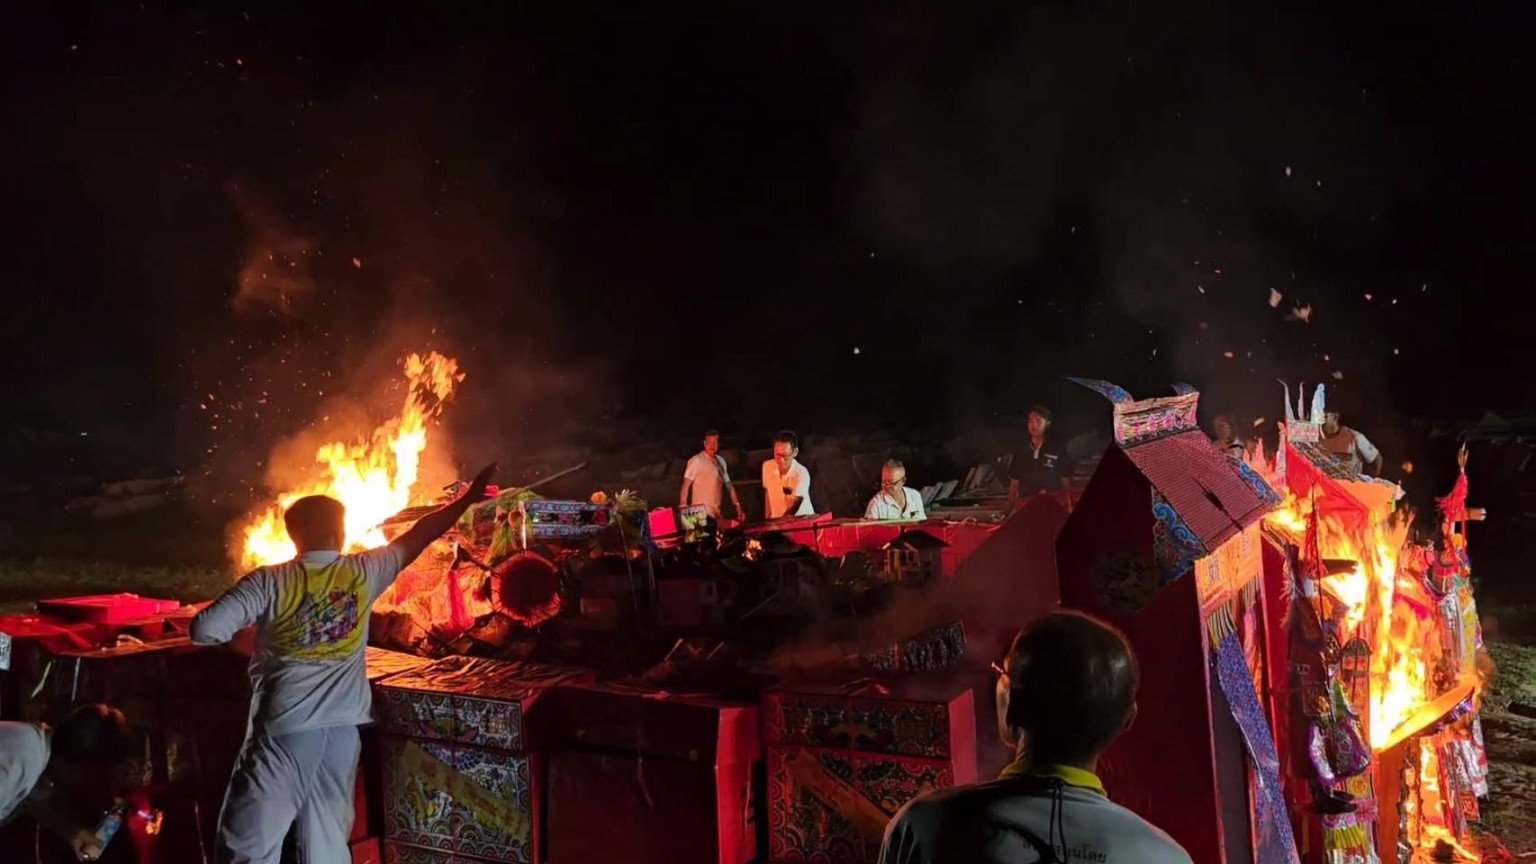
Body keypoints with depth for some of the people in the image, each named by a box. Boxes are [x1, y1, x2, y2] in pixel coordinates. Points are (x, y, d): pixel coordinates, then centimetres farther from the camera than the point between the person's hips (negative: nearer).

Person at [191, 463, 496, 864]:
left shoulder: (270, 582, -6)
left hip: (283, 729, -3)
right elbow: (418, 536, 12)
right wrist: (467, 499, 23)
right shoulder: (363, 573, 2)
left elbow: (205, 630, -12)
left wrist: (246, 616, 9)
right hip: (341, 731, 3)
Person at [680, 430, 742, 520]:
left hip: (716, 513, 6)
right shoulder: (696, 461, -7)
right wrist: (683, 508, -18)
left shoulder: (721, 461, 13)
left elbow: (728, 484, 18)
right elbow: (685, 486, -10)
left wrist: (737, 505, 13)